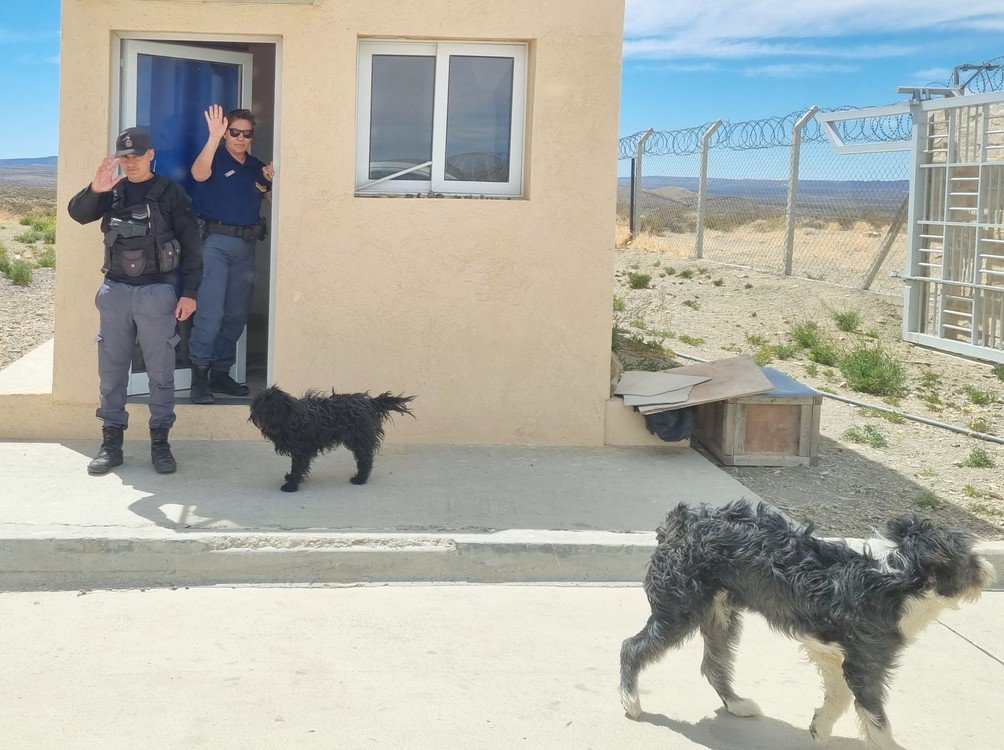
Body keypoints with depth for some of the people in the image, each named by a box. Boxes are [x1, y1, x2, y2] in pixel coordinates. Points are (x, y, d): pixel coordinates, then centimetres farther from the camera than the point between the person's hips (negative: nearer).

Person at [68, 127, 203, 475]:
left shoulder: (171, 193, 0)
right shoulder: (112, 192, 10)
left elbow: (191, 246, 0)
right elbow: (78, 213, -4)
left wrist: (189, 293, -6)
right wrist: (94, 190, -24)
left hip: (156, 292, -3)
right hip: (115, 290, 3)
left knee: (160, 371, 2)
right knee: (111, 370, 6)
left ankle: (160, 443, 10)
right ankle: (111, 442, 13)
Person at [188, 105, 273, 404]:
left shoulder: (257, 167, 15)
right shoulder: (216, 159, -3)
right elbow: (199, 173, -26)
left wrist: (274, 180, -6)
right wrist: (214, 136, -36)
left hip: (246, 246, 7)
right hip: (216, 242, -7)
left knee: (237, 315, 9)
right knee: (211, 312, -14)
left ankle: (220, 372, 19)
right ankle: (199, 376, -10)